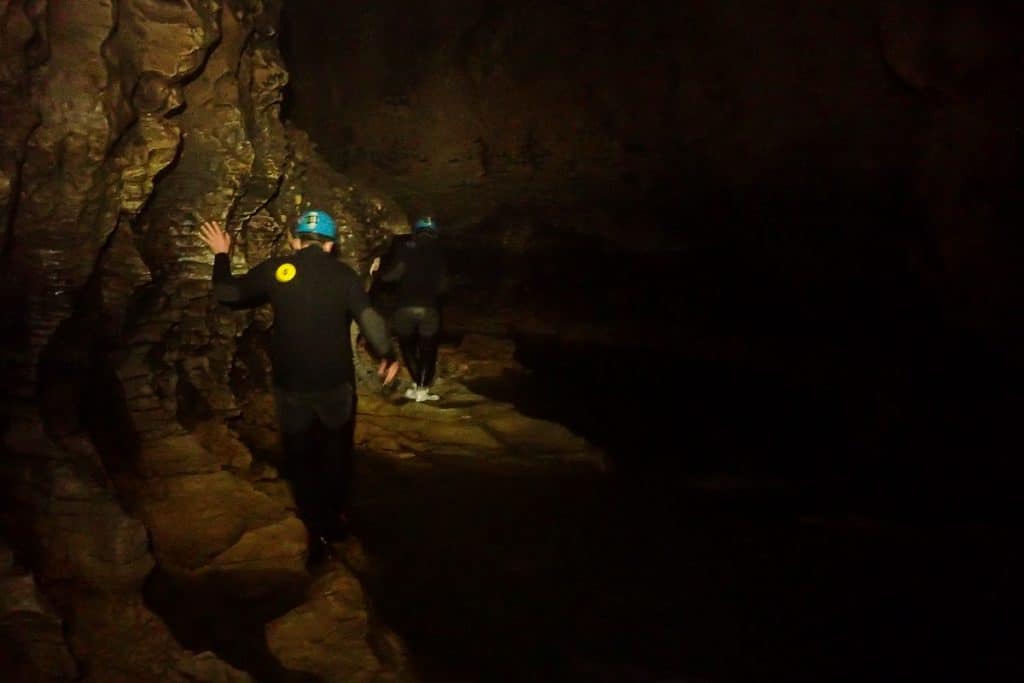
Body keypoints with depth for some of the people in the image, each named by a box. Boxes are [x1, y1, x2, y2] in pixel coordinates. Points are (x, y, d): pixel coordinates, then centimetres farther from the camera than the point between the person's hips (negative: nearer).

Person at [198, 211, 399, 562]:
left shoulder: (275, 269, -5)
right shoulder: (343, 274, -6)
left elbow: (227, 293, 3)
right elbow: (369, 318, -13)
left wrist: (221, 256, 19)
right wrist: (387, 355, 1)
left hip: (291, 385, 0)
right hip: (336, 382, 0)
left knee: (301, 458, 13)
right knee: (336, 454, 20)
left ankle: (318, 531, 14)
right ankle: (337, 520, 31)